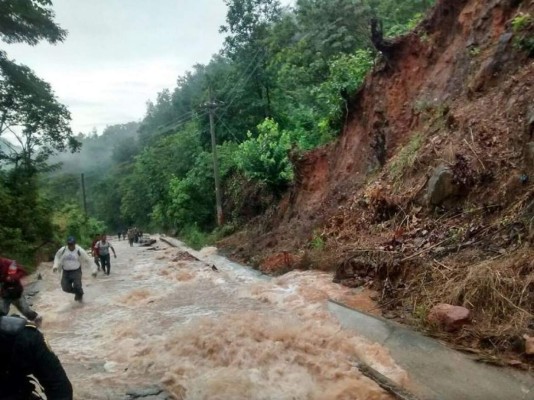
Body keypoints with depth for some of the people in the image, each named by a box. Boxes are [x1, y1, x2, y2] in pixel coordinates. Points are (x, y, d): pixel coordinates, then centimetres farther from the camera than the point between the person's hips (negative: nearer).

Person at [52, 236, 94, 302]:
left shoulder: (80, 251, -14)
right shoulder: (62, 250, -8)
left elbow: (88, 260, -6)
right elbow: (57, 257, 13)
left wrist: (94, 269, -7)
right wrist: (55, 265, -3)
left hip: (76, 271, -3)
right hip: (66, 272, 3)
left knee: (77, 286, -17)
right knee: (65, 287, -3)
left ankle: (80, 295, 19)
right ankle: (77, 292, 29)